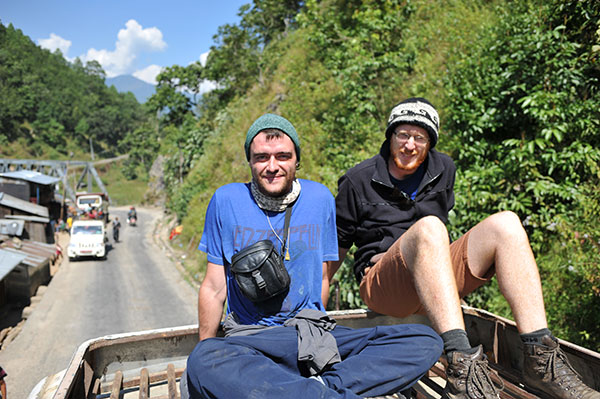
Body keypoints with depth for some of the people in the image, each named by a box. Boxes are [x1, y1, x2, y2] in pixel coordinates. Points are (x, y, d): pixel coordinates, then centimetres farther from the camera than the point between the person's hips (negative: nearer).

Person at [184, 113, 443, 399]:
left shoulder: (320, 198, 6)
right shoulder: (226, 200, 1)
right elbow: (214, 288, 4)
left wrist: (312, 331, 9)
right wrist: (205, 348, 0)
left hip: (315, 336, 2)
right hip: (251, 338, -1)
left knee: (425, 342, -16)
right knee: (203, 361, -37)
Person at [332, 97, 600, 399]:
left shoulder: (444, 170, 12)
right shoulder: (358, 181, -1)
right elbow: (336, 247, 3)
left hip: (437, 279, 5)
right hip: (382, 286, -5)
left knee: (505, 224, -15)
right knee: (427, 227, -35)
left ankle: (540, 357, -25)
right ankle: (461, 362, -47)